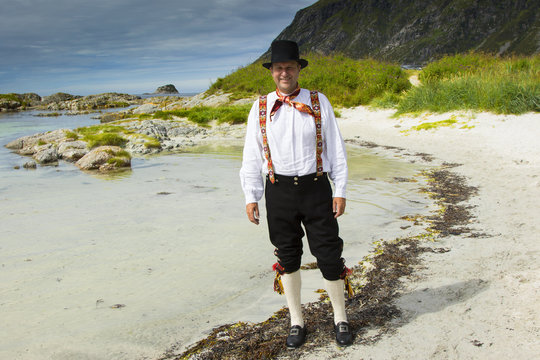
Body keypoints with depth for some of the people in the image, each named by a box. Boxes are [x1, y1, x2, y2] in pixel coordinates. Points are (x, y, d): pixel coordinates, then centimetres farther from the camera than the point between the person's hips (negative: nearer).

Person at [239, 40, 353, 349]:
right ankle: (297, 321, 28)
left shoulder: (319, 102, 2)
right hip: (279, 191, 1)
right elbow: (252, 156, 7)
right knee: (288, 257, 11)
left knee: (329, 254, 4)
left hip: (315, 187, -1)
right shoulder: (261, 108, 4)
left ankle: (341, 318, 25)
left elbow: (336, 149, 4)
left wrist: (340, 191, 0)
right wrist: (251, 197, 2)